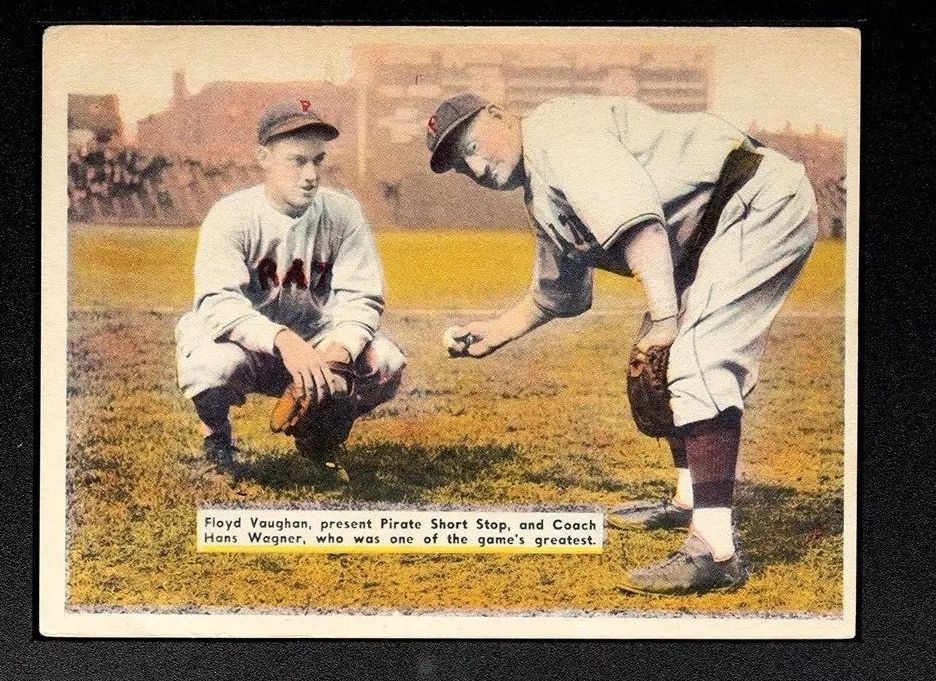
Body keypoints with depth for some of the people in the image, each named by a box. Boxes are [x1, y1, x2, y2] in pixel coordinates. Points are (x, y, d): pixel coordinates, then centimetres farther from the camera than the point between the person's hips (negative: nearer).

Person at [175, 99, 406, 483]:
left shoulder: (343, 213, -9)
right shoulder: (231, 216, -19)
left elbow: (362, 298, -12)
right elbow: (218, 304, -33)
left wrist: (340, 348, -35)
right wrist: (283, 340, -51)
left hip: (313, 343, 3)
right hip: (243, 338, -3)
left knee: (387, 362, -23)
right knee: (217, 364, -38)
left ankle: (323, 437, 10)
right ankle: (216, 433, 2)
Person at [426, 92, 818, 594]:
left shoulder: (556, 128, -14)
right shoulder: (542, 200, 16)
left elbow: (635, 216, -29)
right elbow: (554, 294, 33)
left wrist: (665, 316, -33)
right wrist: (492, 334, 33)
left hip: (763, 201, -11)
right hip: (709, 233, 11)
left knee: (698, 357, -21)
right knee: (652, 360, 18)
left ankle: (717, 552, -25)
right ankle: (689, 503, 30)